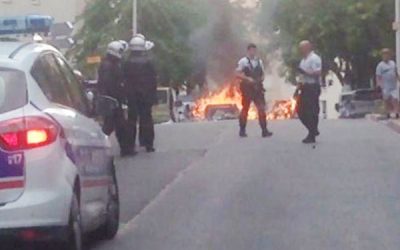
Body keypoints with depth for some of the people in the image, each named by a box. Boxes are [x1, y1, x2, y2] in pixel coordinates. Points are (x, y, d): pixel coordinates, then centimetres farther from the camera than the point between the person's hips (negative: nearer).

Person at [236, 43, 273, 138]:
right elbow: (238, 74, -8)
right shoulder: (243, 61, -3)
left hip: (257, 87, 4)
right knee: (245, 108, 4)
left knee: (262, 108, -2)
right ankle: (242, 130, 14)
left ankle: (264, 130, -1)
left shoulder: (259, 61, 12)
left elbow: (262, 74, 19)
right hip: (247, 87, -4)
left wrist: (261, 79, -4)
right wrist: (247, 78, -20)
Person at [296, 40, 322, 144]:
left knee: (312, 112, -7)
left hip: (313, 88, -10)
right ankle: (313, 131, 22)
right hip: (305, 88, 10)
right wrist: (298, 87, 17)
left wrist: (304, 72, -23)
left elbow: (318, 73, -21)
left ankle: (312, 136, -2)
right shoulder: (304, 60, 19)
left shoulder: (314, 58, -11)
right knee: (301, 111, 9)